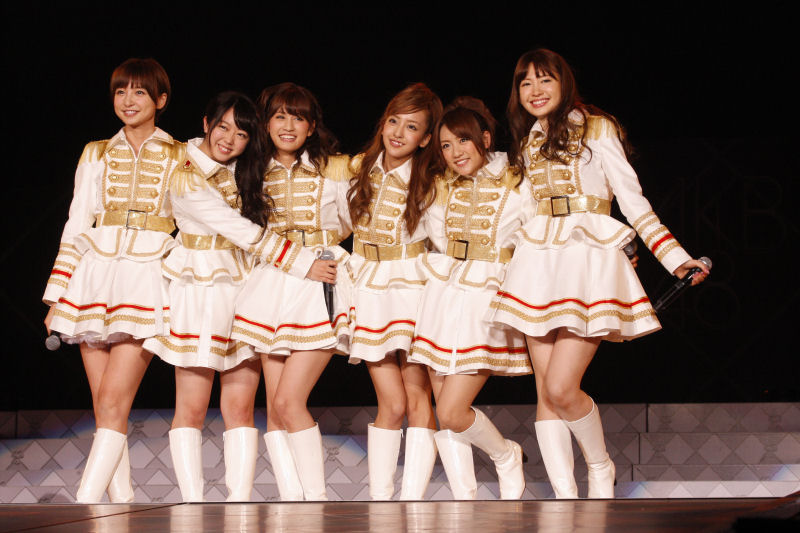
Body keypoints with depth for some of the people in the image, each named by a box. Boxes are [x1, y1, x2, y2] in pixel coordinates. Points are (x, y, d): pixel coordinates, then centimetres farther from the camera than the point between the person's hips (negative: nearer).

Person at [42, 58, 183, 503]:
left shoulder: (181, 158, 9)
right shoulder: (97, 155, 15)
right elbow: (76, 227, 14)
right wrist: (57, 295, 8)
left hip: (147, 281, -3)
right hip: (95, 279, 3)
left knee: (112, 403, -15)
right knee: (106, 411, 0)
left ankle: (84, 508, -18)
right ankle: (123, 504, 4)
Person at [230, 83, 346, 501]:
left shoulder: (335, 170, 2)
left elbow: (349, 225, 16)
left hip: (320, 287, -4)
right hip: (273, 285, 4)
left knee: (288, 400, -14)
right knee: (275, 408, -1)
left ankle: (316, 498, -4)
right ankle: (292, 499, 4)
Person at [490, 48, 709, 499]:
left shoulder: (597, 129, 3)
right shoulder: (528, 143, 19)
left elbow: (633, 199, 0)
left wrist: (678, 259, -8)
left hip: (590, 261, -5)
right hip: (541, 265, 5)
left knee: (561, 388, -16)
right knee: (546, 393, -2)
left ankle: (601, 466, 10)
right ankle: (565, 499, -1)